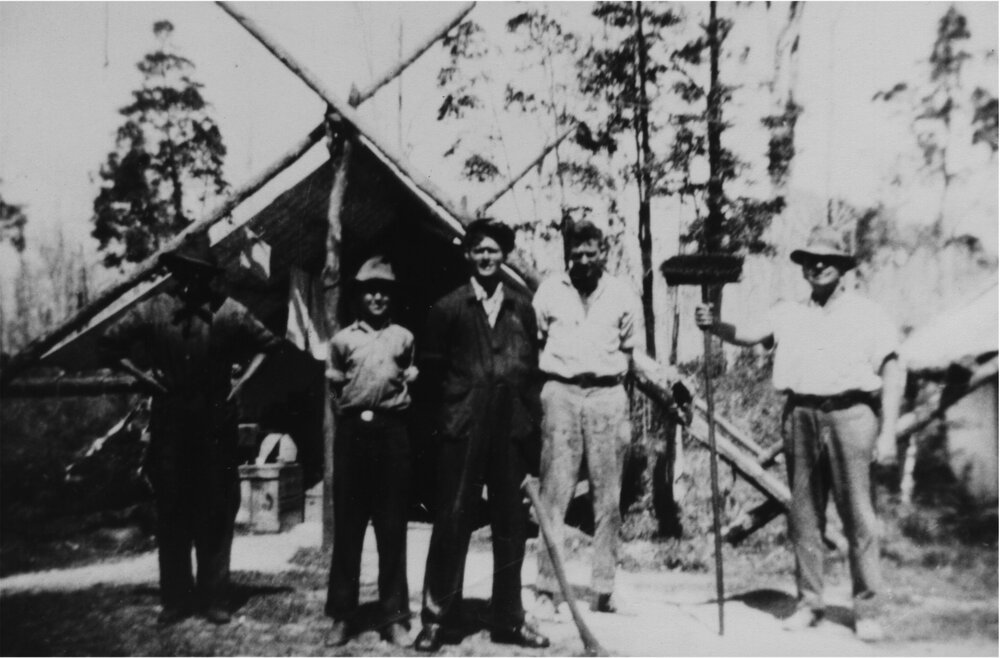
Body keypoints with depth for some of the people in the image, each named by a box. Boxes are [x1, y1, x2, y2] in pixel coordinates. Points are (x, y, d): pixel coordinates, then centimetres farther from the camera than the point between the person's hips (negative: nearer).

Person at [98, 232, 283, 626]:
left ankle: (213, 597, 13)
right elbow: (108, 345, 11)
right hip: (169, 423, 1)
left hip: (217, 423, -1)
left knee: (217, 512, 3)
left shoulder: (229, 313, -2)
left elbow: (269, 345, 9)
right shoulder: (152, 311, 0)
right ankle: (176, 598, 16)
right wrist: (143, 376, 3)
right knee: (171, 511, 6)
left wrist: (241, 381, 1)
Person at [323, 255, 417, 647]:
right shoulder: (342, 339, 9)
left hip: (392, 430, 0)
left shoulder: (404, 338, 10)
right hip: (352, 429, 0)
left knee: (392, 527, 3)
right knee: (347, 525, 3)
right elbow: (334, 383, 17)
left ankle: (394, 617, 10)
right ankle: (341, 615, 12)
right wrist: (350, 405, 5)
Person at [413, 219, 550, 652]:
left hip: (512, 430, 3)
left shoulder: (522, 308, 10)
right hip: (462, 430, -2)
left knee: (511, 526, 8)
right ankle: (437, 619, 9)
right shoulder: (448, 308, 3)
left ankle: (509, 620, 19)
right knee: (452, 522, -2)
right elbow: (431, 367, 6)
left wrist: (530, 421, 5)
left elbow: (533, 370, 10)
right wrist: (455, 403, 3)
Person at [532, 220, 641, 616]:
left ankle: (603, 588, 11)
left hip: (607, 395, 1)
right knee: (554, 493, -4)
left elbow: (629, 350, 14)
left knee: (607, 497, 3)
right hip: (561, 393, -1)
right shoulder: (549, 292, 7)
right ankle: (547, 588, 0)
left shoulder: (624, 296, 8)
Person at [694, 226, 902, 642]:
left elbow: (892, 374, 3)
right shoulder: (789, 314, 15)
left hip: (849, 415, -3)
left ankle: (867, 611, 6)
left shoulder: (866, 314, 6)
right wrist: (714, 325, -18)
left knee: (858, 517, -3)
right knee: (803, 515, 7)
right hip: (800, 417, 3)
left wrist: (888, 431, -5)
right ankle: (808, 603, 17)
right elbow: (747, 334, 3)